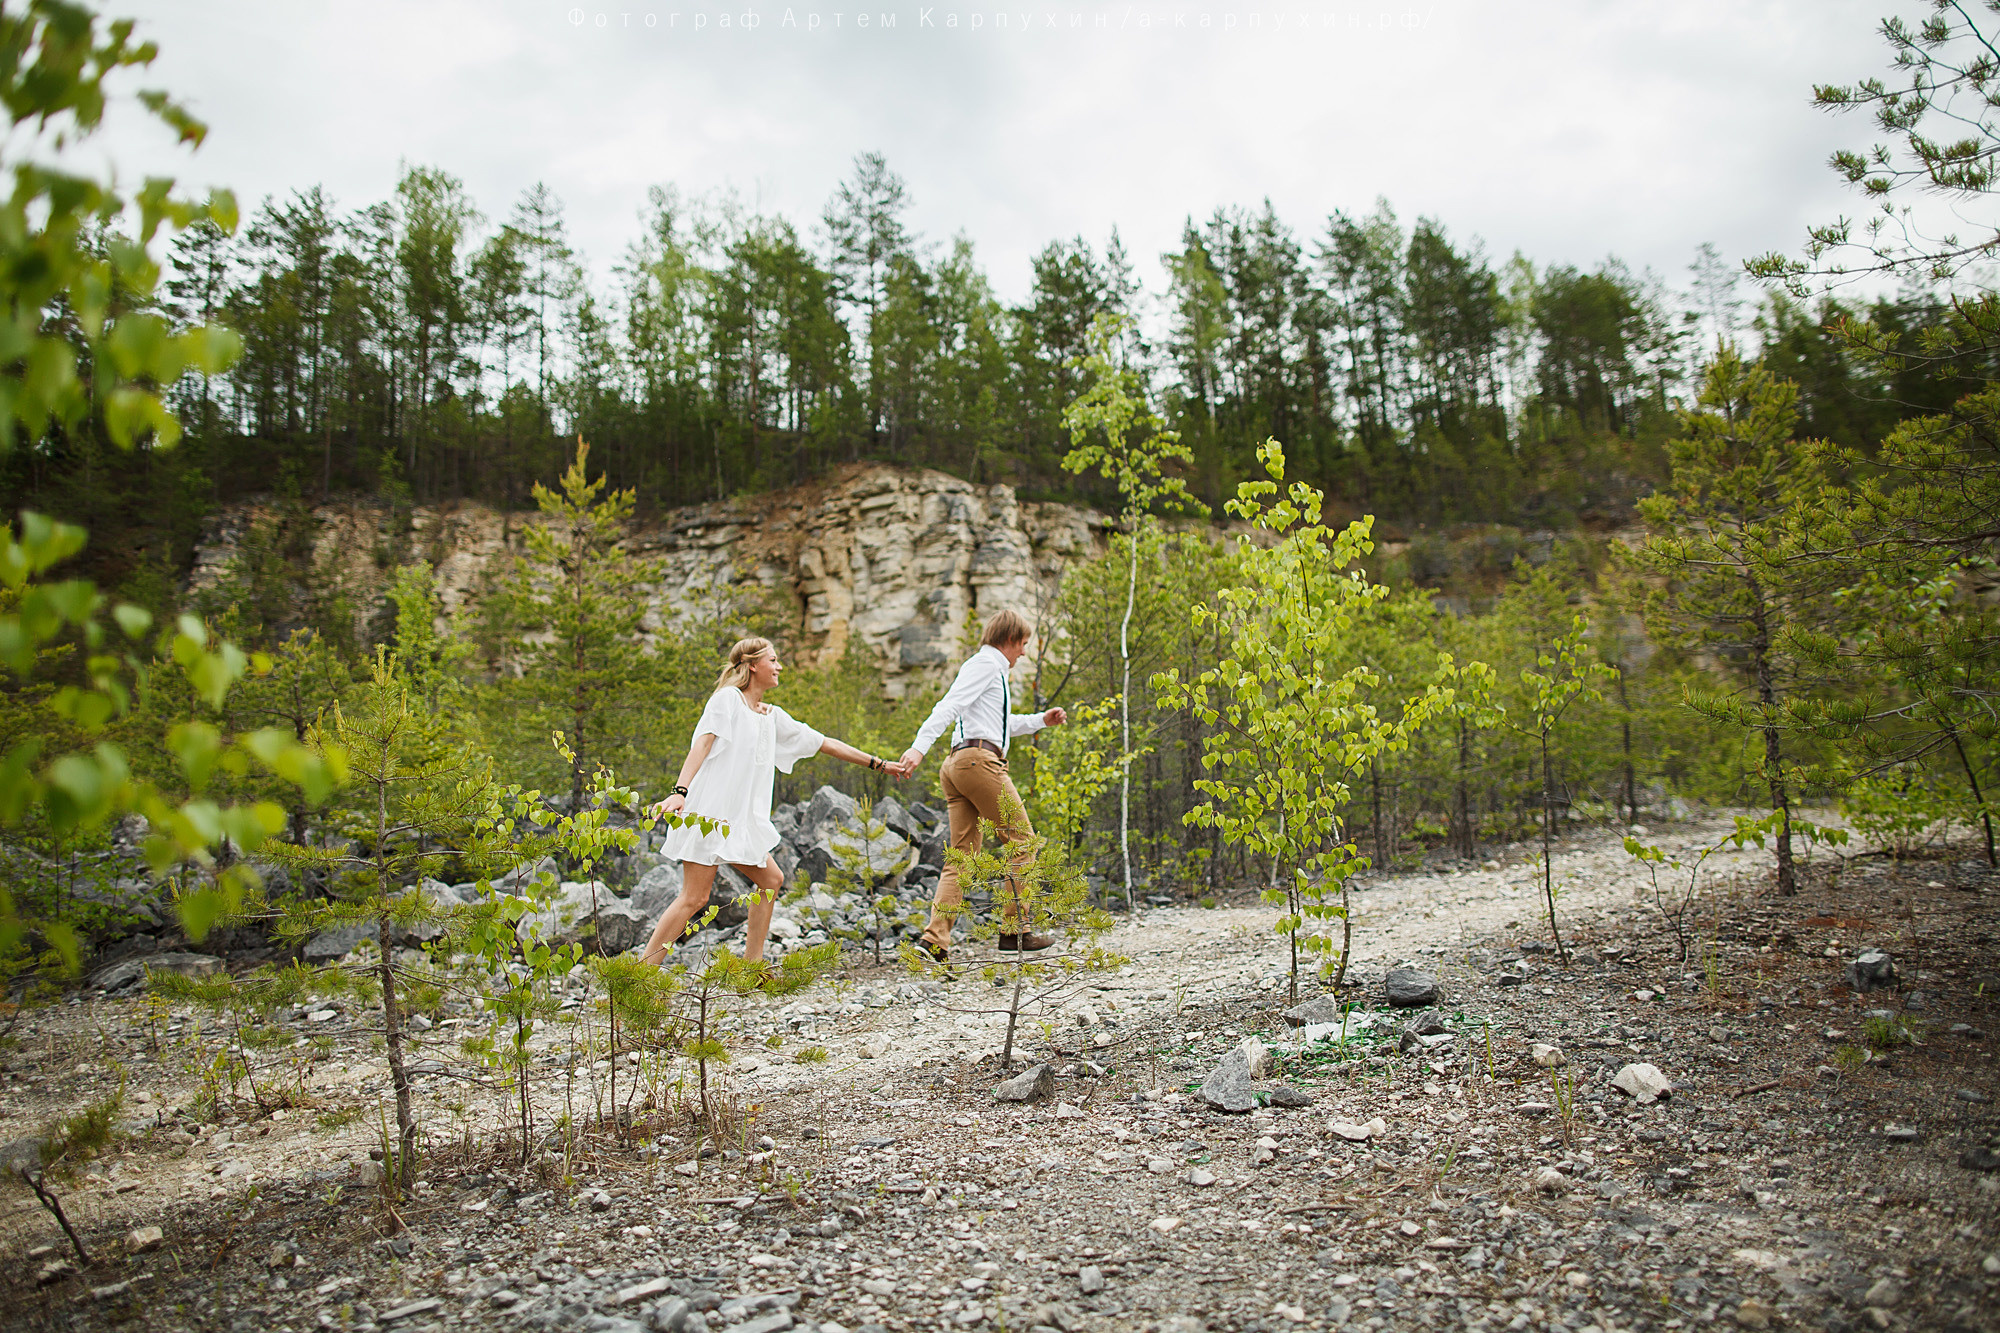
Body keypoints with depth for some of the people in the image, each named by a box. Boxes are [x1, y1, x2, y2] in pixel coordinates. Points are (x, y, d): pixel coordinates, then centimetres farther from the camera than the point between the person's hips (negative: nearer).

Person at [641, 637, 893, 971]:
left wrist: (878, 764, 22)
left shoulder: (773, 717, 17)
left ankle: (752, 962, 16)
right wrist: (679, 791, -29)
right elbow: (701, 744, -15)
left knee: (771, 880, 9)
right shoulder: (727, 698, -3)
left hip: (739, 818, 8)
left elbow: (824, 743, 21)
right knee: (694, 897, -12)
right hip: (708, 810, -8)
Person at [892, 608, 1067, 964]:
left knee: (963, 854, 3)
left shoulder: (990, 668, 31)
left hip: (957, 764, 10)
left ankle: (935, 939, -7)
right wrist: (919, 748, -27)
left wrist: (1041, 720, 44)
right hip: (980, 759, -10)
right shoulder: (987, 663, -1)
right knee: (1021, 839, -1)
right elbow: (949, 706, -16)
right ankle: (1014, 929, 0)